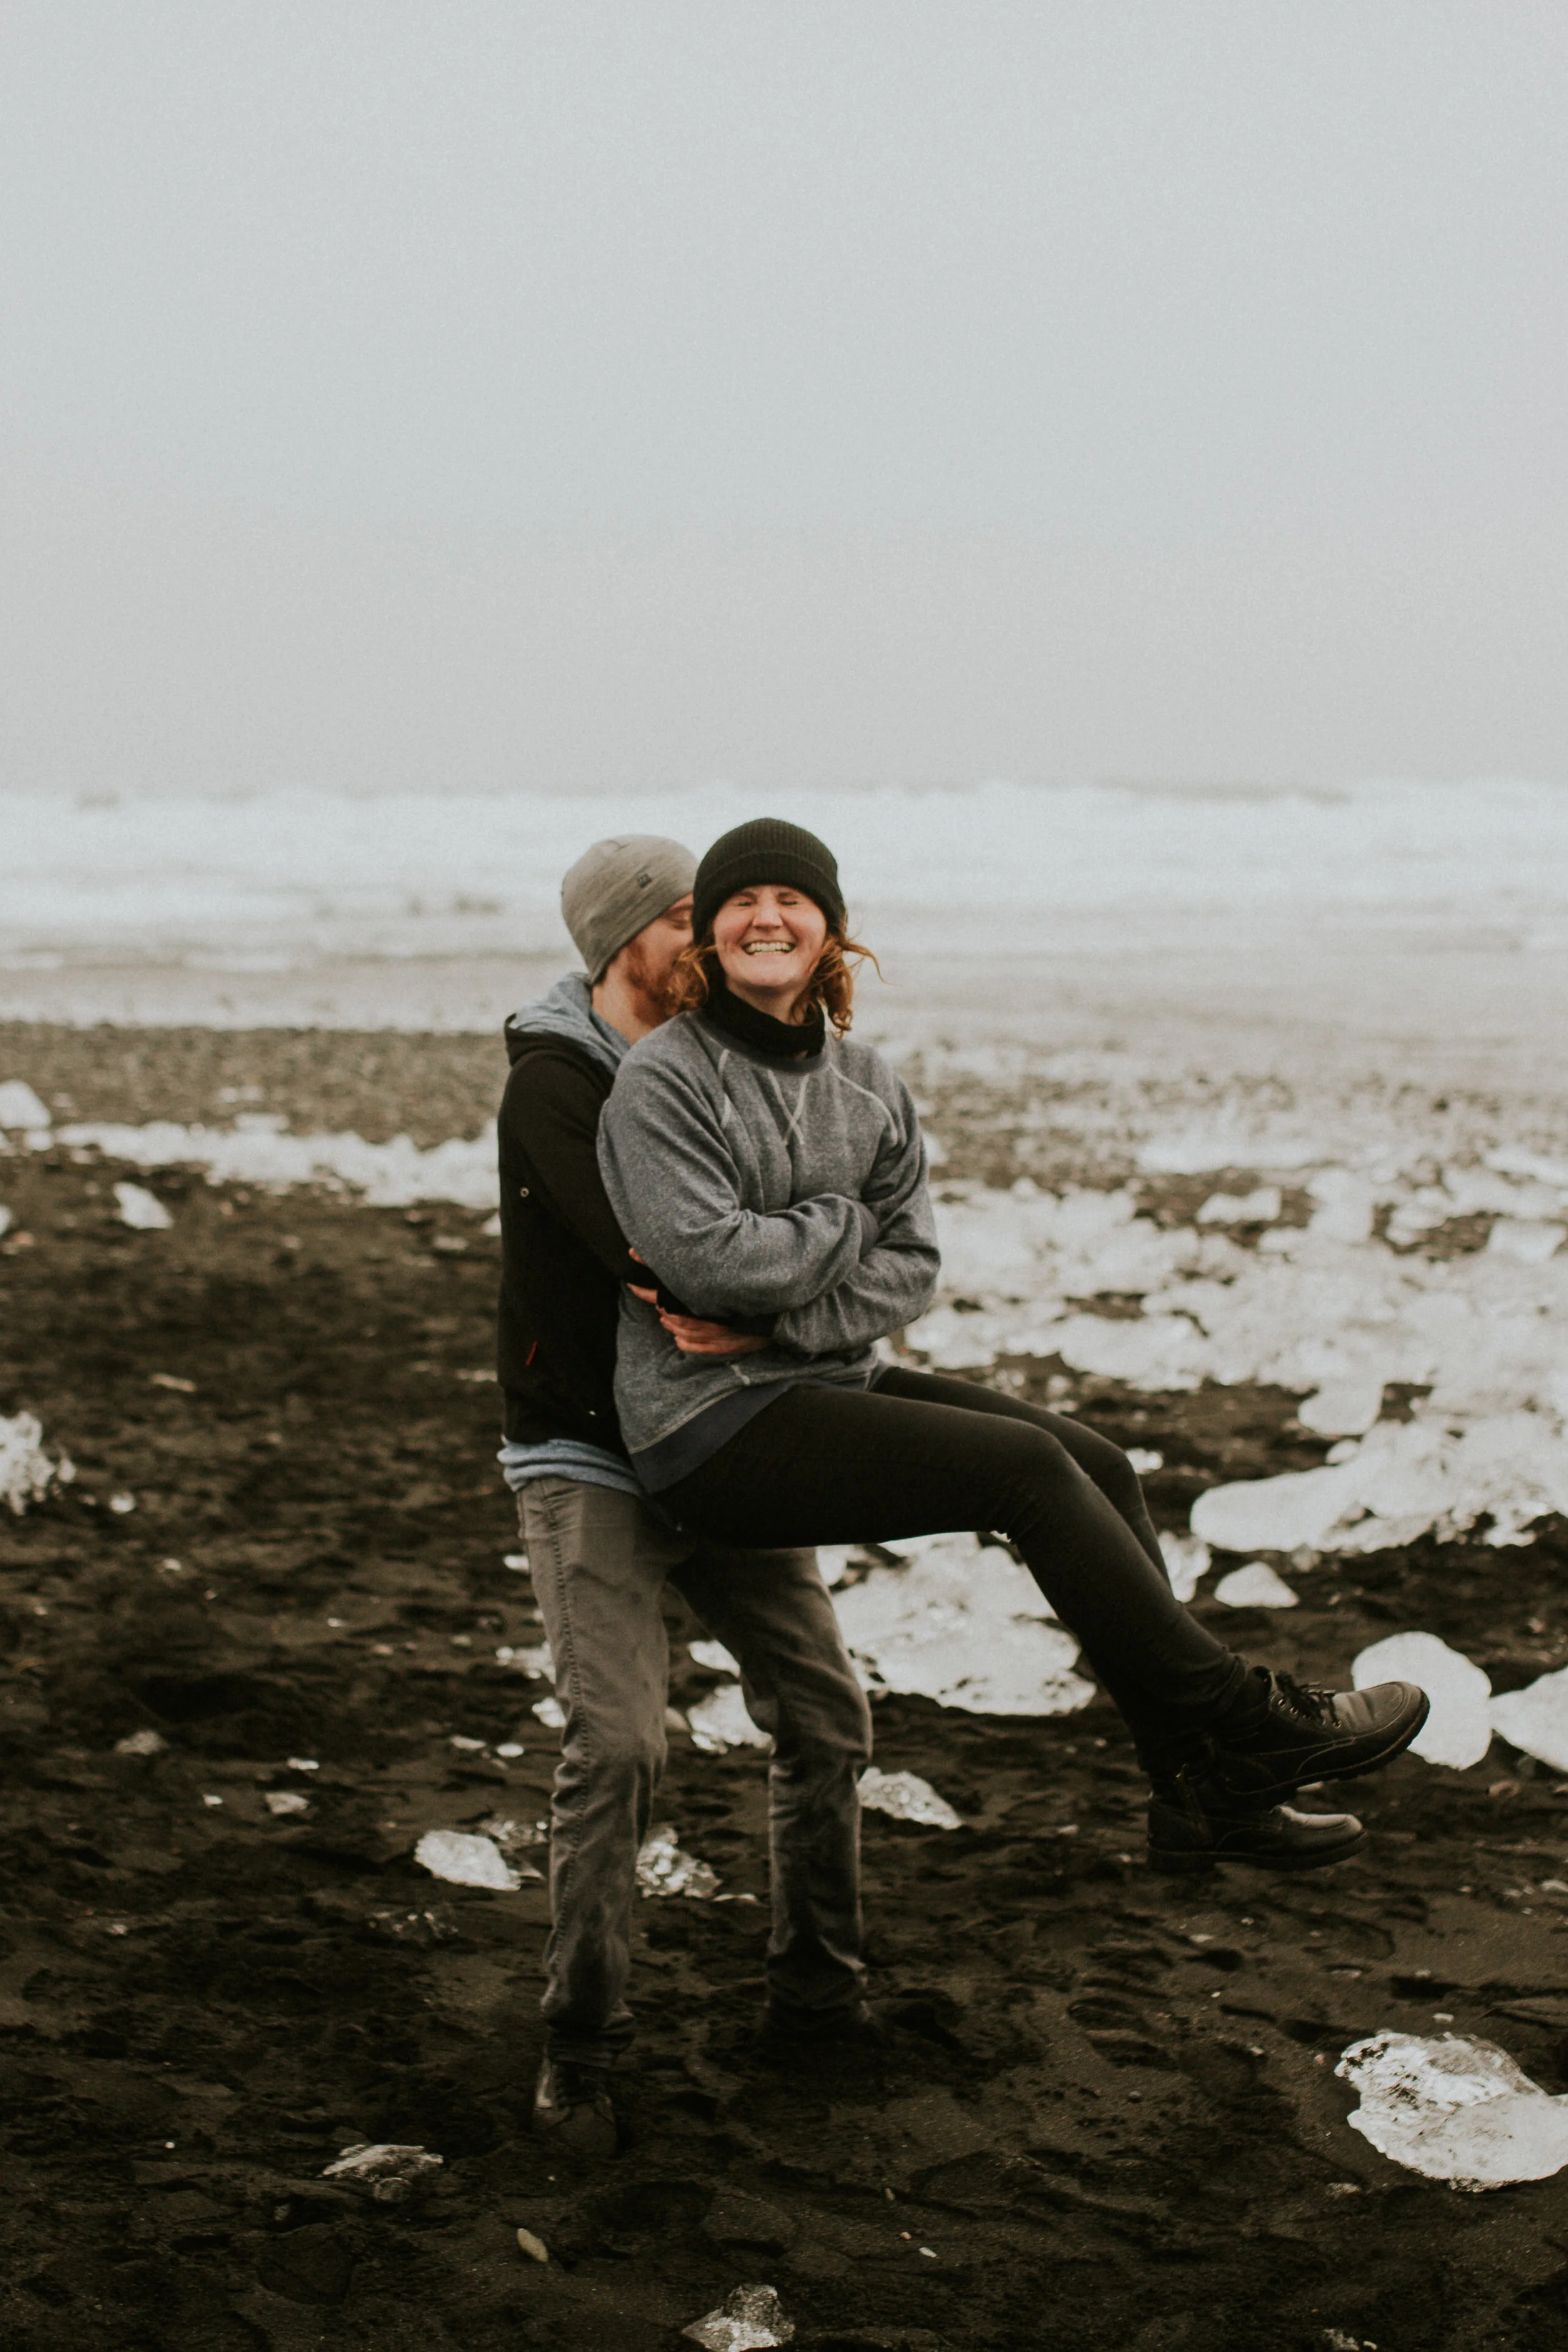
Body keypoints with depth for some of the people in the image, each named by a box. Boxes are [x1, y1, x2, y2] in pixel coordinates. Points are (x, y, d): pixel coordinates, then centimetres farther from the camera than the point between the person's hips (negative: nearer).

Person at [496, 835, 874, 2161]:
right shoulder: (554, 1083, -14)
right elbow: (647, 1249, -28)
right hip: (589, 1463, -6)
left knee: (827, 1717, 6)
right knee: (618, 1746, -16)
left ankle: (817, 1999, 23)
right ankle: (582, 2047, -1)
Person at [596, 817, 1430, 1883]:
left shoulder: (868, 1085, 10)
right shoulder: (663, 1079, -9)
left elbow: (912, 1268, 2)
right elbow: (706, 1257, -21)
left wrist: (772, 1319, -13)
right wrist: (845, 1225, -7)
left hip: (827, 1383, 7)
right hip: (713, 1429, -7)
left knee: (1097, 1464, -7)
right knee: (1025, 1470, -20)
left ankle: (1203, 1795, -2)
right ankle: (1247, 1722, -11)